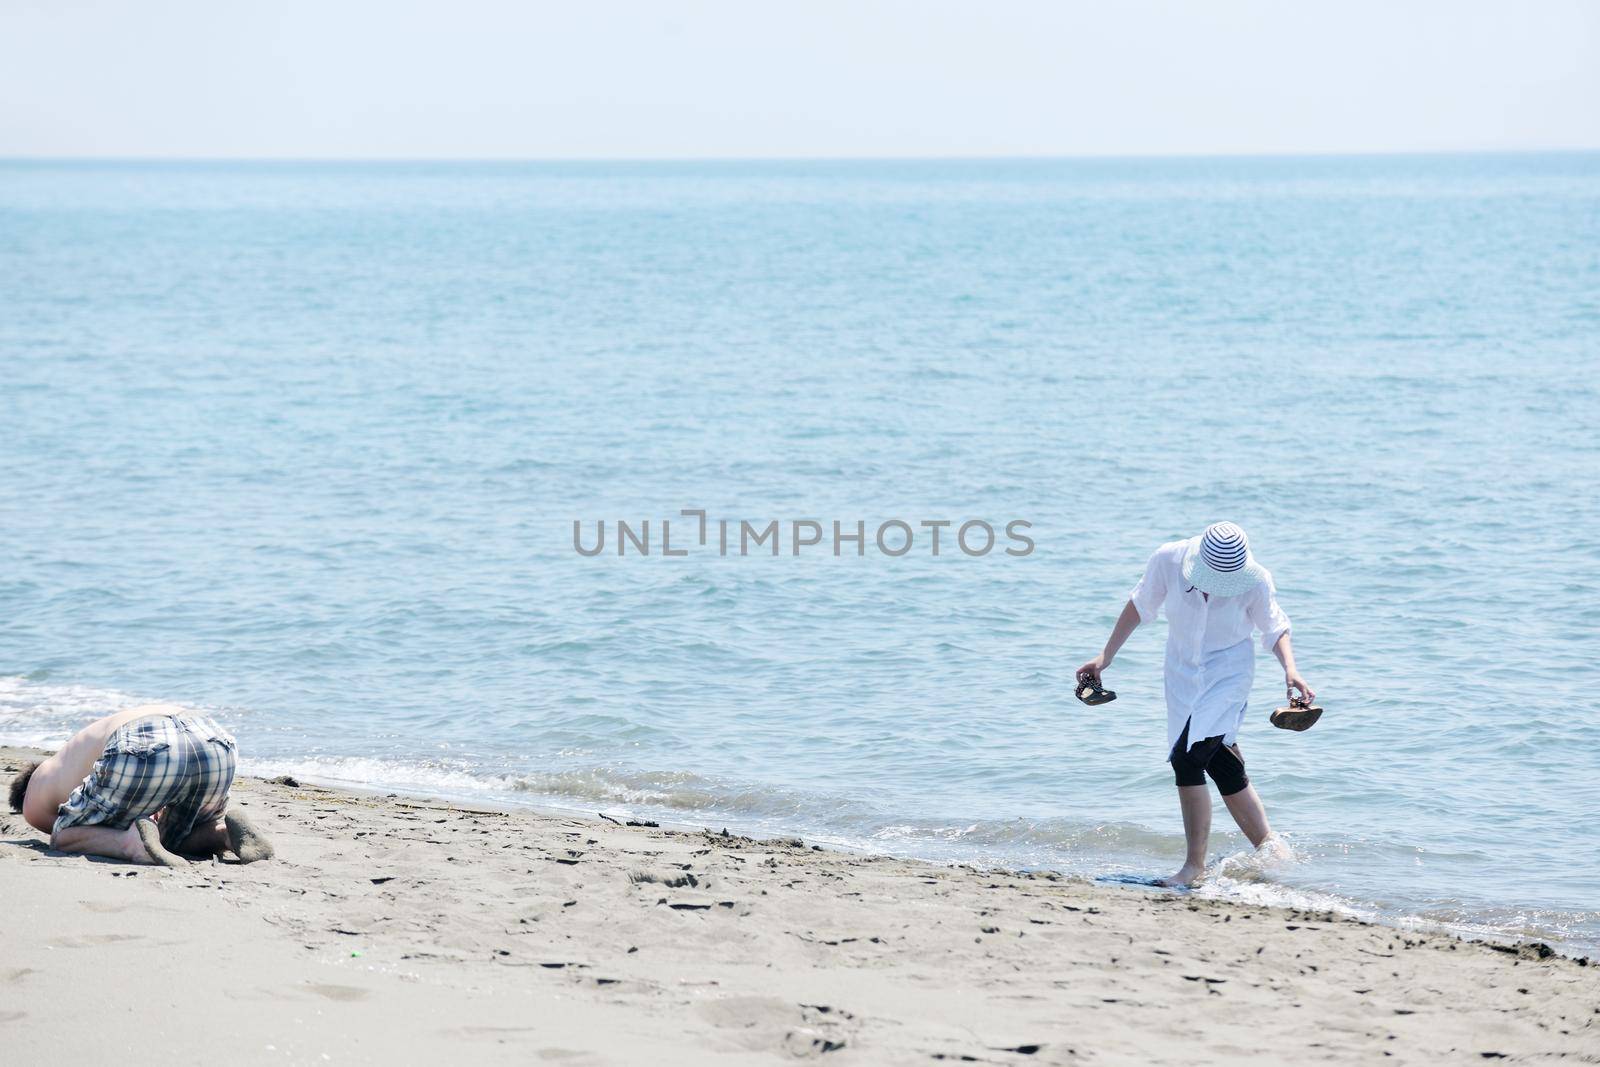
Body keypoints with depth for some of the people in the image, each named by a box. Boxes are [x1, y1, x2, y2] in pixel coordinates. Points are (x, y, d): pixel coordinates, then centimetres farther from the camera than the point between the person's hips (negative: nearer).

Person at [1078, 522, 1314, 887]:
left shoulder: (1255, 581, -19)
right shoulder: (1168, 560, -17)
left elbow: (1275, 629, -3)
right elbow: (1140, 606, 0)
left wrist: (1290, 669, -20)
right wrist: (1105, 657, 2)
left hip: (1229, 674, -4)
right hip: (1184, 674, 4)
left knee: (1186, 758, -19)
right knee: (1224, 770, 5)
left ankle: (1194, 867, -14)